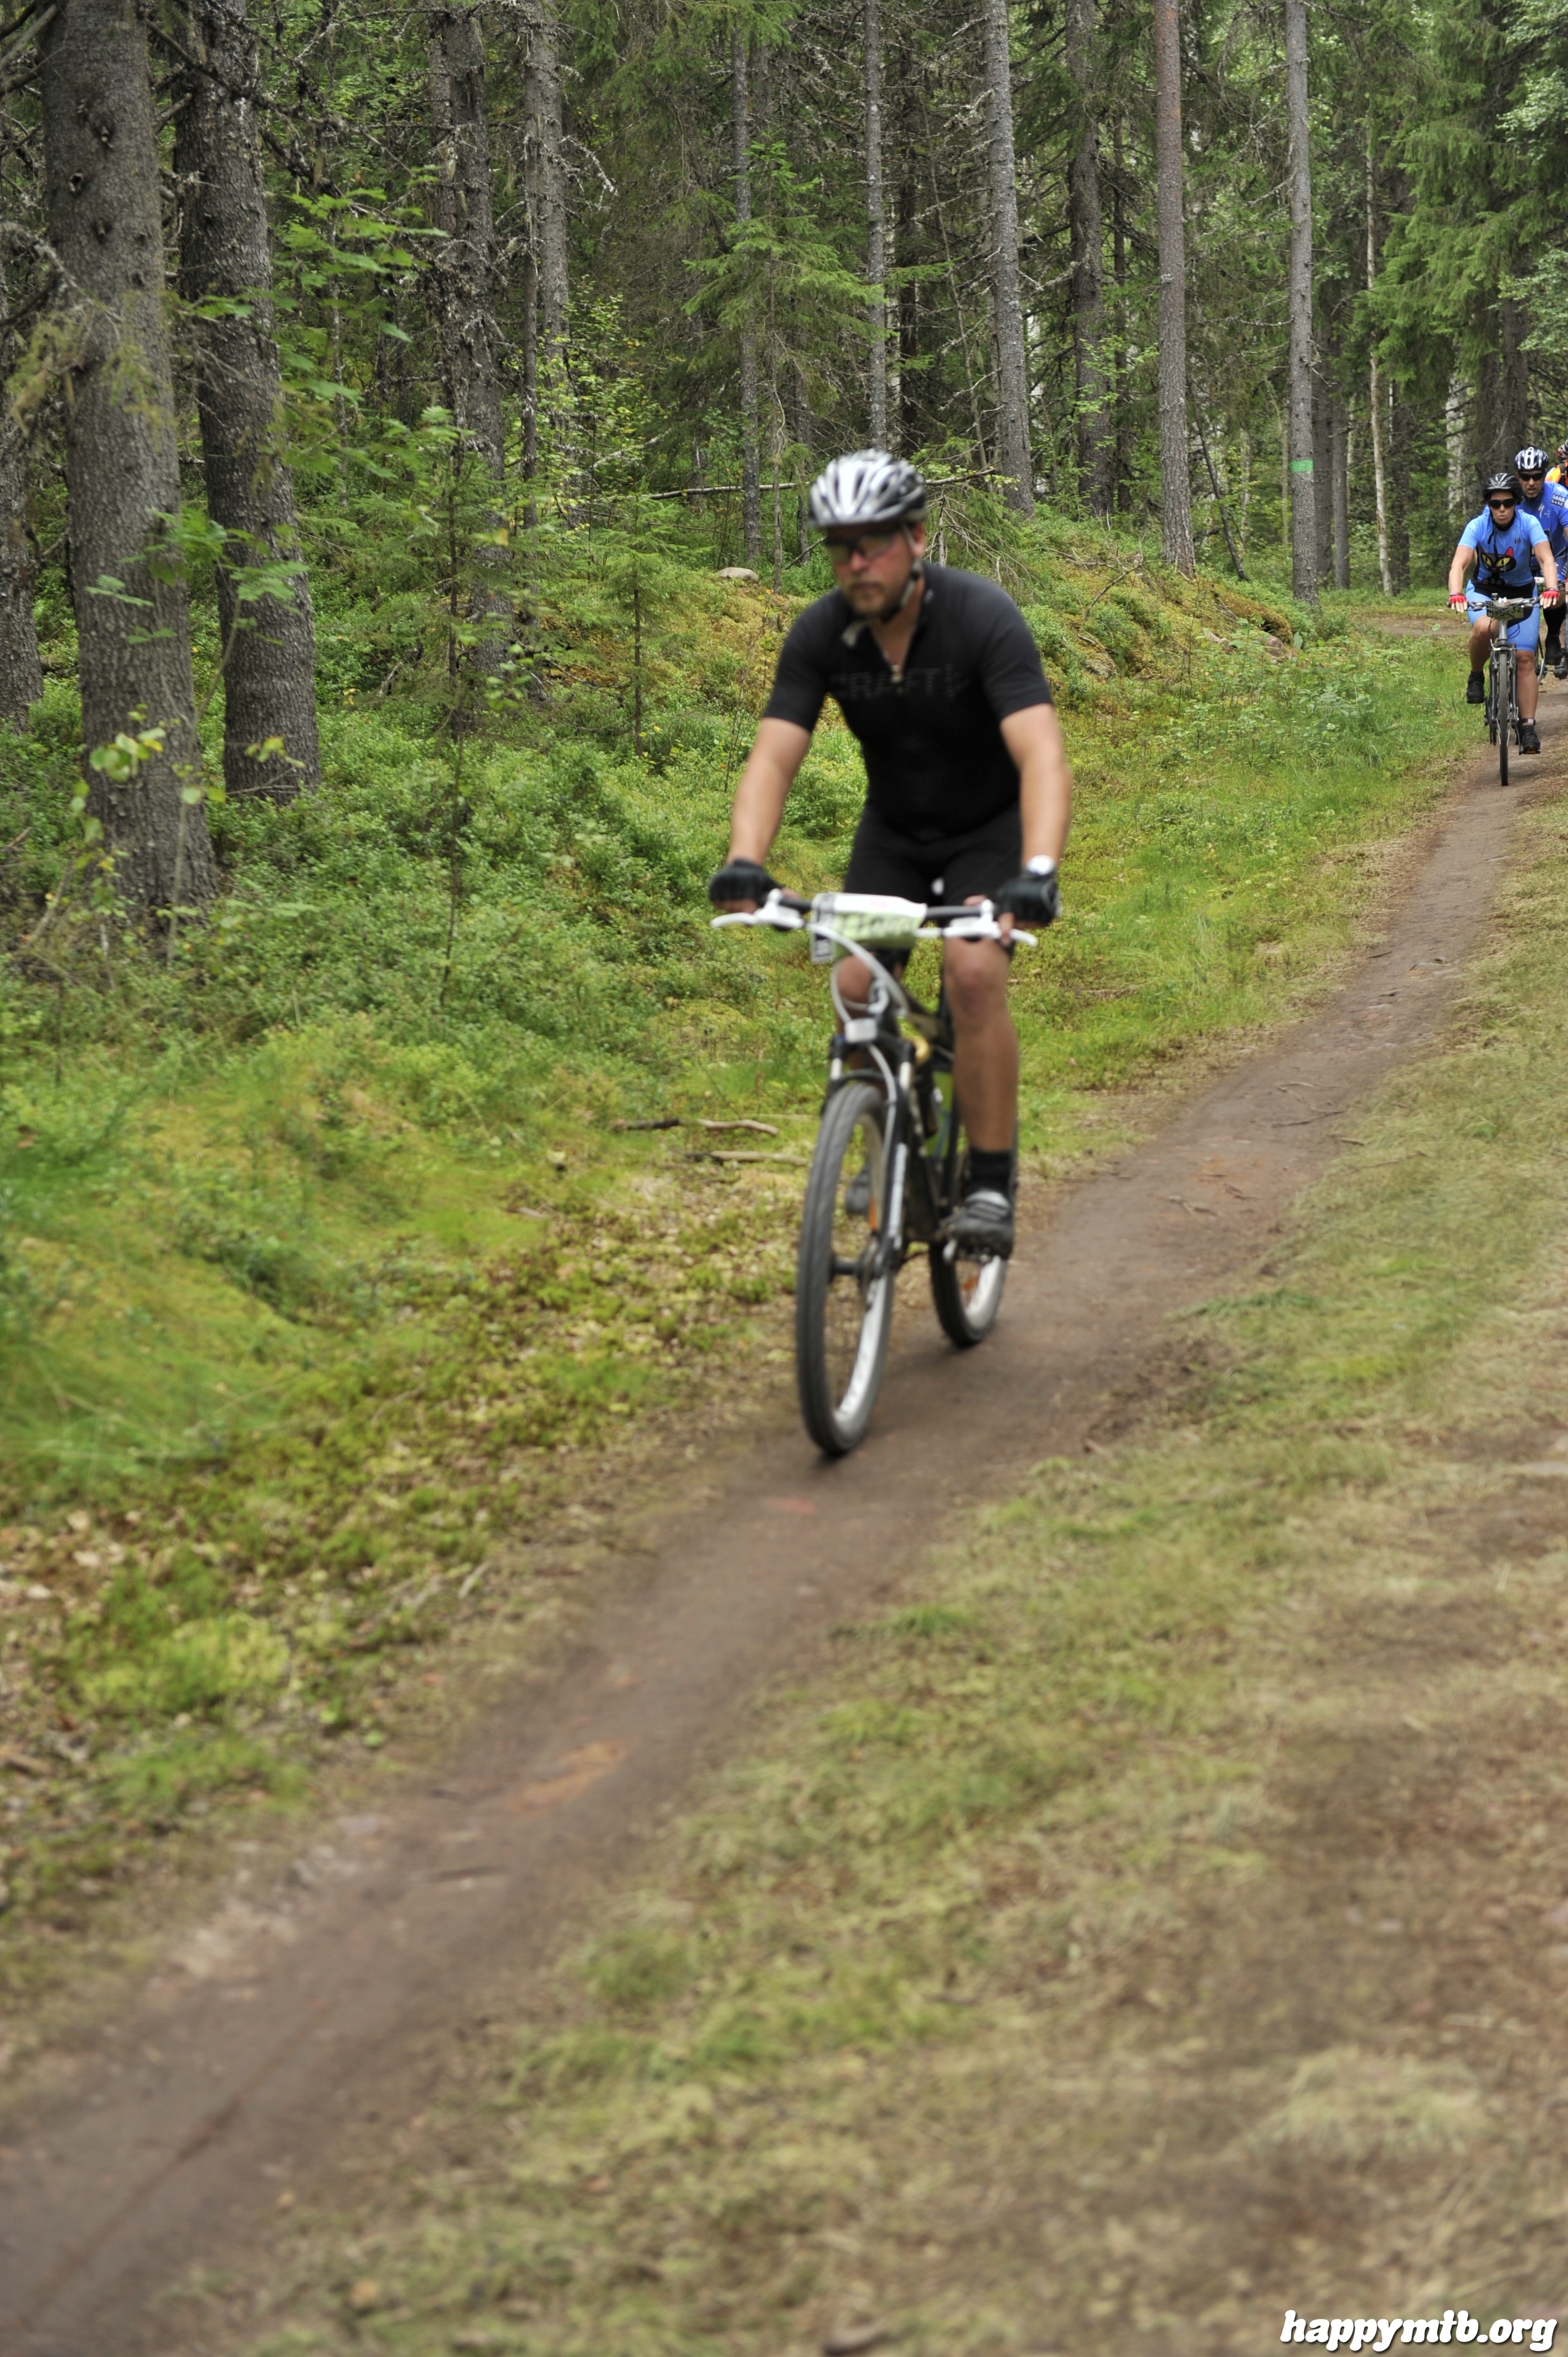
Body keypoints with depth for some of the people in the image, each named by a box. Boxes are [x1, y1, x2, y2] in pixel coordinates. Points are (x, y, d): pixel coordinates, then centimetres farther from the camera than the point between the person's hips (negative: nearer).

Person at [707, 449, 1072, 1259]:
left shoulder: (983, 617, -29)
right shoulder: (820, 634, -17)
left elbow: (1042, 757, -38)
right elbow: (772, 759, -22)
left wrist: (1037, 874, -54)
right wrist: (744, 864, -42)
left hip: (991, 827, -4)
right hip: (894, 827, 4)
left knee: (973, 973, -27)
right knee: (855, 988, -14)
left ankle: (990, 1185, -17)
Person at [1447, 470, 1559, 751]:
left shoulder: (1529, 524, -20)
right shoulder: (1477, 526, -20)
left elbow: (1546, 559, -32)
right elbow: (1459, 563, -32)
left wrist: (1552, 589, -51)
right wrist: (1455, 594, -51)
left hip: (1522, 593, 1)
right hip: (1484, 591, -1)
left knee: (1525, 659, -9)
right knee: (1483, 628, -34)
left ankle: (1528, 728, -6)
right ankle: (1477, 676, -6)